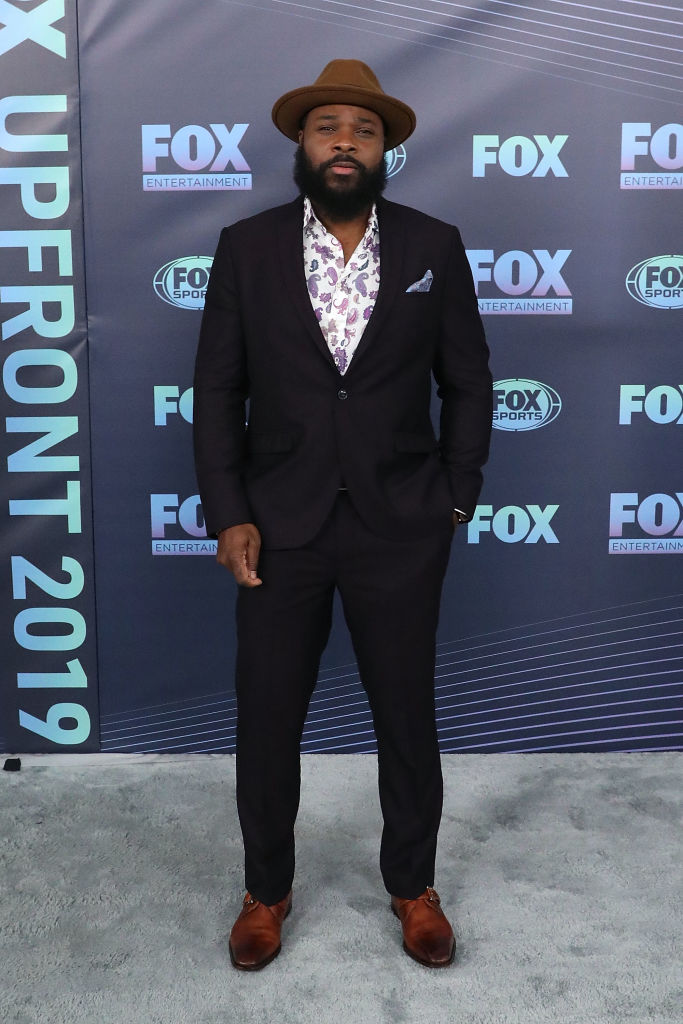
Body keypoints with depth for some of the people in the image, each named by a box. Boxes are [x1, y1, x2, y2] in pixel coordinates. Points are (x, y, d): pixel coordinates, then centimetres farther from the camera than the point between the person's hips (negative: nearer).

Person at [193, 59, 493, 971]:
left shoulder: (434, 246, 1)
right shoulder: (246, 247, 0)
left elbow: (467, 381, 6)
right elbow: (218, 391, 1)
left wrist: (457, 500, 1)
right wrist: (227, 515, -6)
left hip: (400, 530, 0)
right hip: (280, 527, 0)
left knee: (408, 719, 13)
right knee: (266, 723, 10)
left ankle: (413, 886, 36)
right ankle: (267, 891, 34)